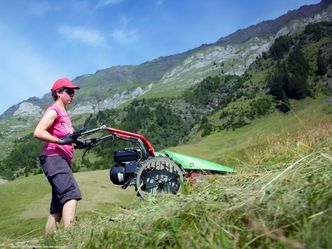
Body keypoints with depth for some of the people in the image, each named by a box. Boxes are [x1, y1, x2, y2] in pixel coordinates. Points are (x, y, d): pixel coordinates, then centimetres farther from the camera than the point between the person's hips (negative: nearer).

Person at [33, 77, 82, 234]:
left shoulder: (64, 113, 23)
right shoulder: (54, 110, -6)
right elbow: (38, 133, -19)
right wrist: (61, 141, -27)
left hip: (62, 160, 10)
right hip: (54, 159, -10)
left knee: (59, 203, 9)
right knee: (72, 193, -24)